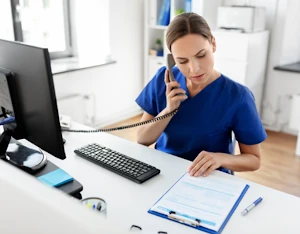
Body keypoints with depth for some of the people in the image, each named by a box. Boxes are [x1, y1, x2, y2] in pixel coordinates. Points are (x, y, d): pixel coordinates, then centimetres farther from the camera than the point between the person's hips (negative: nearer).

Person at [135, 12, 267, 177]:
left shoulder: (237, 97, -15)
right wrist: (169, 110, -18)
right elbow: (142, 140, -3)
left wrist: (221, 158, -24)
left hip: (208, 179, -2)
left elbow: (254, 160, -6)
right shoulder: (163, 80, -5)